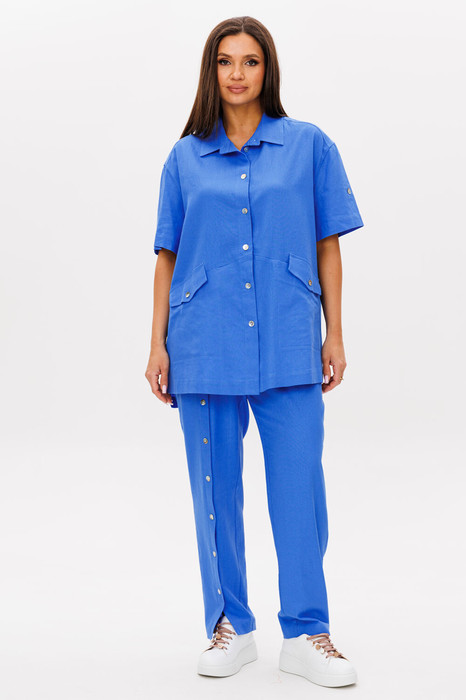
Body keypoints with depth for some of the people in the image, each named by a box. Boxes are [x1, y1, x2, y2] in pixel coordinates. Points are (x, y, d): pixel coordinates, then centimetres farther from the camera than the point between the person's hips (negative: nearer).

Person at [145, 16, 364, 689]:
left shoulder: (310, 146, 6)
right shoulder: (185, 158, 9)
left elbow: (327, 247, 6)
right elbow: (168, 257, 9)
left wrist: (334, 335, 3)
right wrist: (158, 344, 4)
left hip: (289, 348, -1)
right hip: (205, 349, 2)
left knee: (299, 488, -3)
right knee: (216, 491, 7)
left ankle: (306, 634, 11)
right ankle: (231, 627, 21)